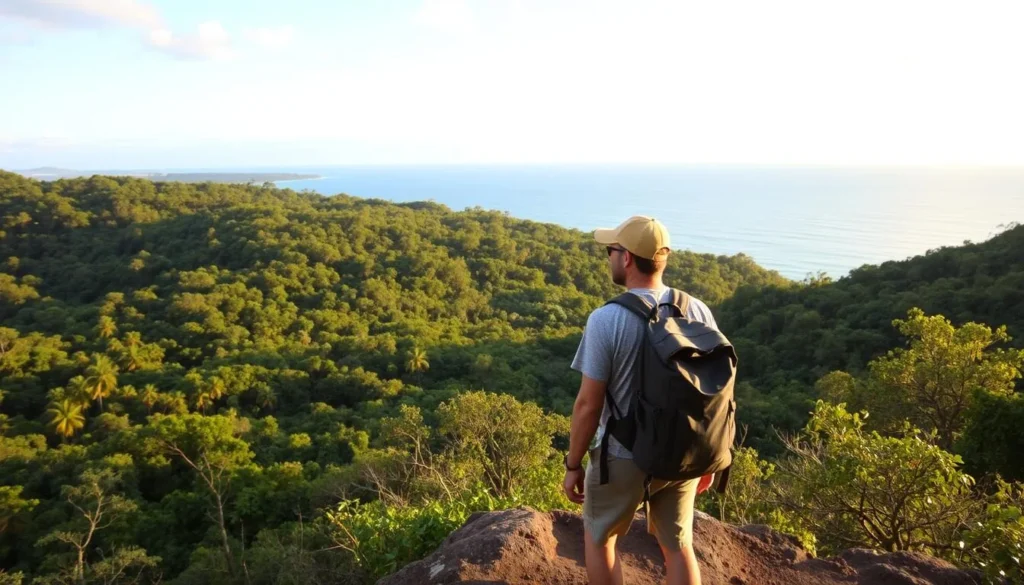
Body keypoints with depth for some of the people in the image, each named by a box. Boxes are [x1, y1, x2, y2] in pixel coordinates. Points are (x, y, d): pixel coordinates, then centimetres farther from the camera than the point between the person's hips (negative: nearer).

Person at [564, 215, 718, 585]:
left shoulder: (606, 320, -21)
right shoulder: (699, 312, -6)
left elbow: (588, 404, -18)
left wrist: (573, 464, -4)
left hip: (623, 457, -4)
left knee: (598, 538, 20)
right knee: (678, 545, 21)